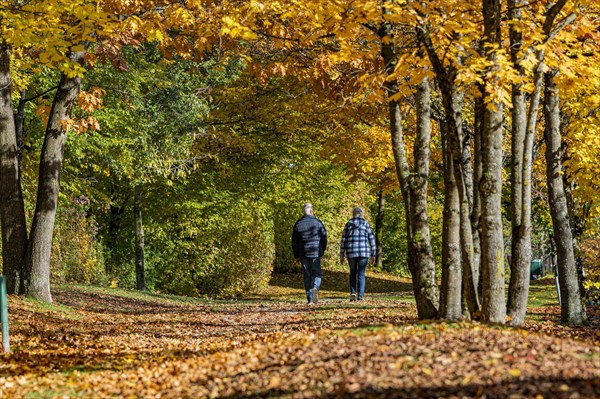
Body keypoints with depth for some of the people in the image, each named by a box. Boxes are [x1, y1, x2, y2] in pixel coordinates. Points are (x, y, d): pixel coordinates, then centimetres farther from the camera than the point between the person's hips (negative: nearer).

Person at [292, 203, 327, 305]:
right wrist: (323, 250, 12)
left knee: (307, 276, 7)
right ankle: (315, 288, -25)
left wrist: (296, 256, 13)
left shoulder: (298, 224, 4)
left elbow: (294, 241, 6)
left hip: (303, 254, 2)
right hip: (316, 253, -2)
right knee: (317, 273, 6)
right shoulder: (317, 222, -2)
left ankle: (310, 299, 4)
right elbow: (324, 237, -1)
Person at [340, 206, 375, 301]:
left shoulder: (348, 225, 7)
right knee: (361, 274, 6)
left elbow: (343, 241, 5)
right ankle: (360, 296, -2)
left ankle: (353, 292, 2)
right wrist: (373, 255, 6)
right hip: (363, 252, -1)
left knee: (353, 273, 18)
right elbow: (371, 240, 2)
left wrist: (342, 255, 8)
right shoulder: (365, 224, 3)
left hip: (351, 253, 1)